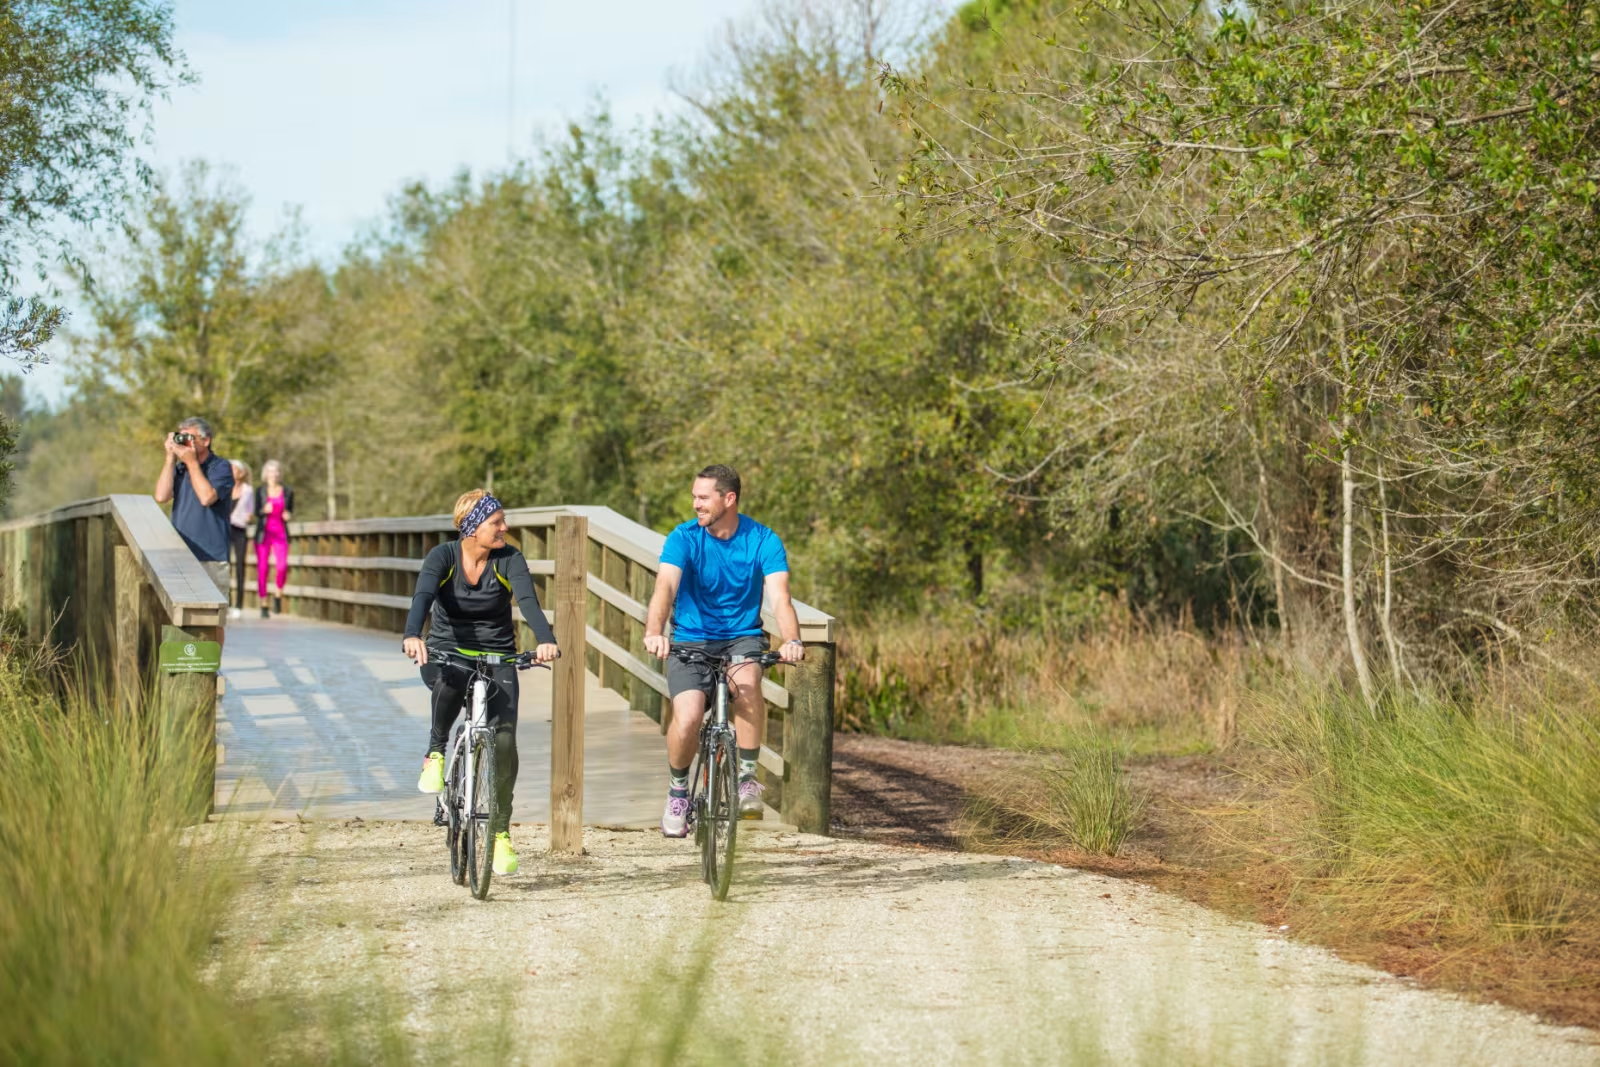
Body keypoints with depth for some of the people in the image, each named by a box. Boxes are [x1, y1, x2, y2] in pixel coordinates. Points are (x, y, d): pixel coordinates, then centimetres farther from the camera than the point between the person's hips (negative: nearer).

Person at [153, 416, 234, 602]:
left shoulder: (221, 468, -1)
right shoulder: (179, 468, 14)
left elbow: (206, 497, -17)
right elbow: (161, 496, 0)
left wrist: (192, 461, -10)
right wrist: (170, 458, 0)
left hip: (211, 560, -5)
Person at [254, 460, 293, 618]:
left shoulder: (287, 492, 5)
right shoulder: (260, 491, 5)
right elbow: (257, 512, 8)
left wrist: (288, 515, -7)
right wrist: (264, 510, -14)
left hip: (280, 533, 0)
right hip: (263, 533, 0)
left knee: (282, 566, -20)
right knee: (262, 569, -4)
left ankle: (278, 595, 5)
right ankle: (263, 606, 4)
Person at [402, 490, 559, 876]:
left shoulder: (508, 560, -9)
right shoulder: (443, 557, -11)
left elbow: (527, 599, -26)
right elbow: (422, 597, -28)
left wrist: (545, 639, -46)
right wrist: (412, 636, -49)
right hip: (447, 653, -1)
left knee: (504, 740, -17)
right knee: (449, 682, -40)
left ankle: (501, 833, -1)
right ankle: (436, 753, -12)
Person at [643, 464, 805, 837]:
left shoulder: (763, 541, -8)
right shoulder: (683, 538, -10)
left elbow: (779, 597, -20)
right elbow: (665, 587, -26)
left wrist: (792, 641, -41)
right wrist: (654, 632, -46)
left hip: (743, 638, 0)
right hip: (690, 640, 0)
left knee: (746, 680, -35)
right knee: (687, 717, -24)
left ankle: (748, 777, -19)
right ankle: (677, 790, 6)